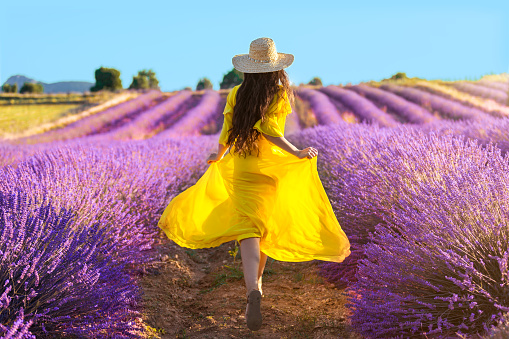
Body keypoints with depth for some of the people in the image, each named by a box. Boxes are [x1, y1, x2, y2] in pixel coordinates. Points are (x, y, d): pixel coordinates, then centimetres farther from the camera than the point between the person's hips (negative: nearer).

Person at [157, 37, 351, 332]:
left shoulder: (237, 94, 2)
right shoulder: (282, 95, -5)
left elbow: (226, 134, 2)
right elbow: (269, 130, -20)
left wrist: (219, 156, 21)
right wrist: (297, 153, -19)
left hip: (240, 168, 1)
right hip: (273, 167, 0)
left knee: (249, 229, -10)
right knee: (266, 223, 20)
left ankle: (253, 292, -31)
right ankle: (257, 280, 34)